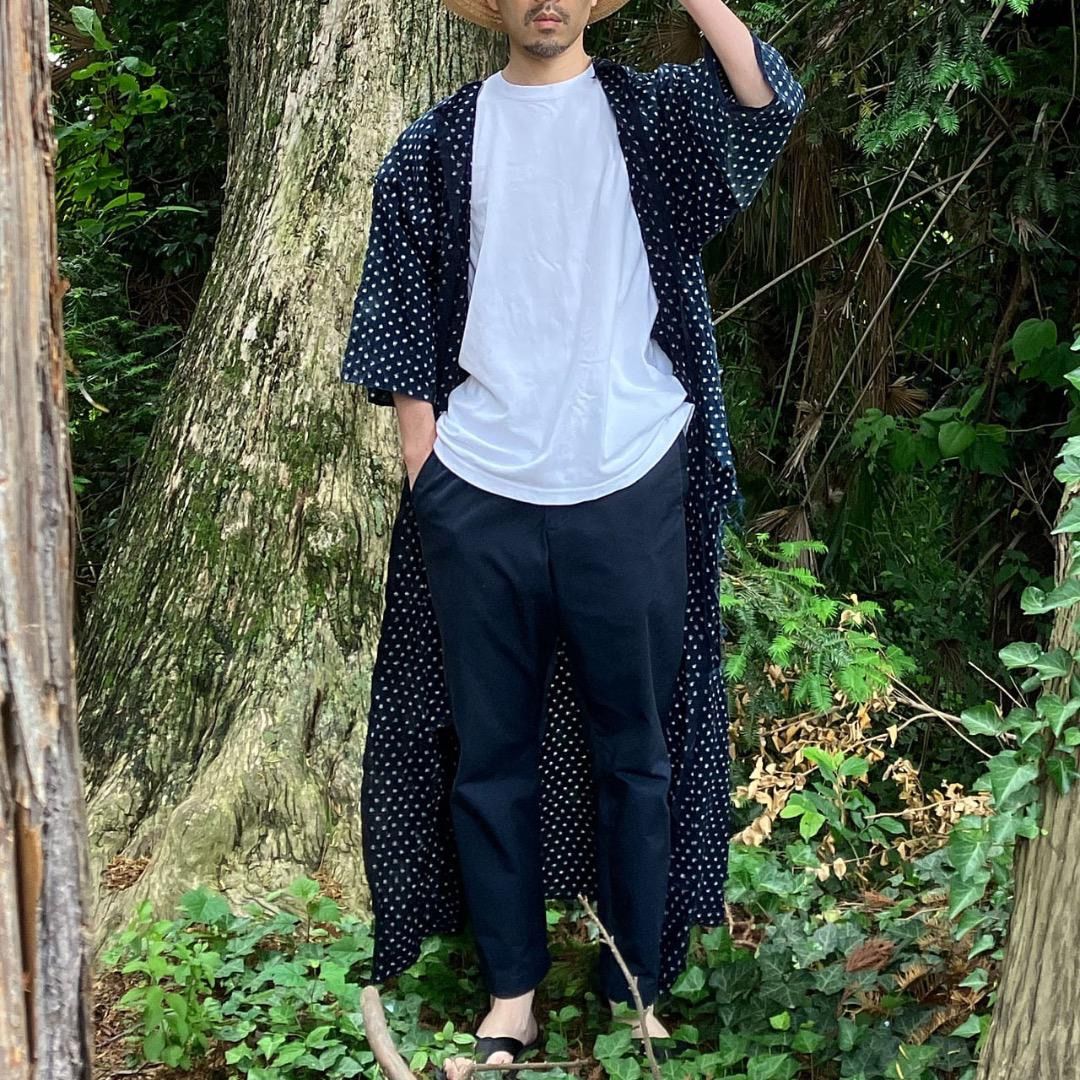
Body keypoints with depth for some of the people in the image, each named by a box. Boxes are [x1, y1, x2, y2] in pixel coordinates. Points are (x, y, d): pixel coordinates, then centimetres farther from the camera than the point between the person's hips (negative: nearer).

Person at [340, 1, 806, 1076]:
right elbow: (405, 319, 9)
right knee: (490, 753, 7)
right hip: (478, 496, 1)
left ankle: (637, 989, 20)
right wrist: (421, 470, 2)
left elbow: (765, 102, -14)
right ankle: (510, 991, 20)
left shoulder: (650, 113, 7)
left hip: (630, 484, -1)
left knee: (635, 751, 7)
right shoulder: (438, 144, 10)